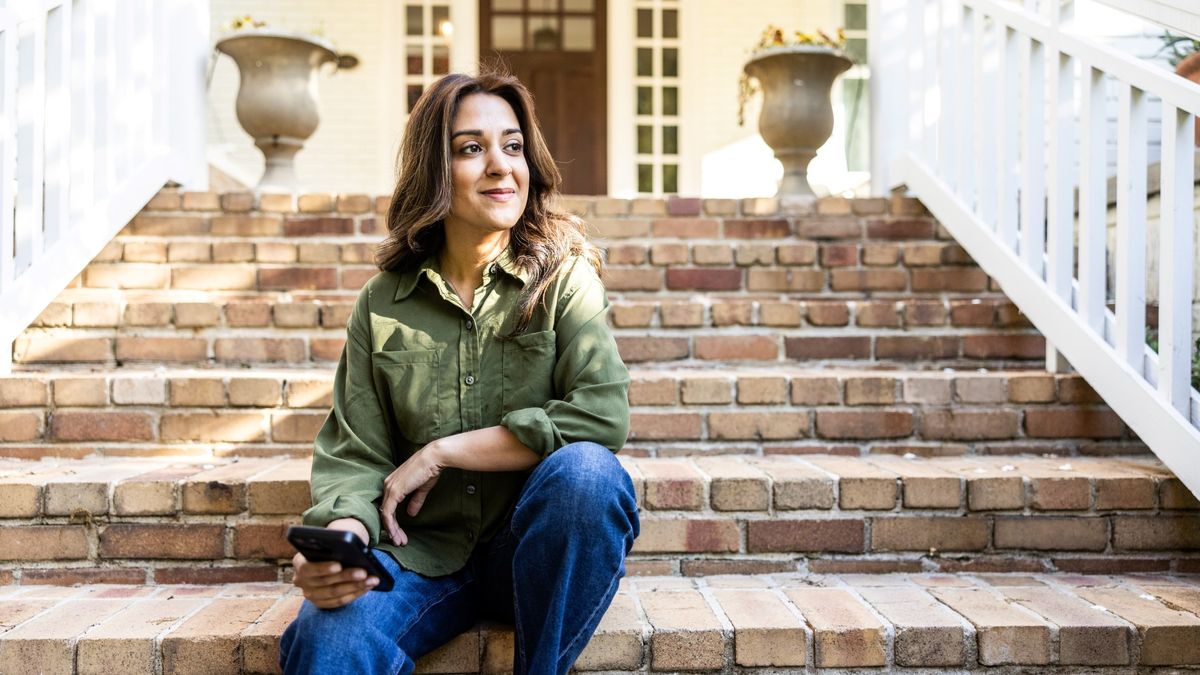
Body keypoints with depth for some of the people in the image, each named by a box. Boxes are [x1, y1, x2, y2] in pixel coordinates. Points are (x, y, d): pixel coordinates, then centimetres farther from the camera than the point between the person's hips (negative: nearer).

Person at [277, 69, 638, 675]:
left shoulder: (563, 276, -1)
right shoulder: (382, 305, 4)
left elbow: (602, 414, -15)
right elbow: (353, 458, 1)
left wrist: (439, 453, -14)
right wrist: (340, 536, -22)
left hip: (536, 547, 2)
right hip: (420, 553, -2)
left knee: (585, 471, -33)